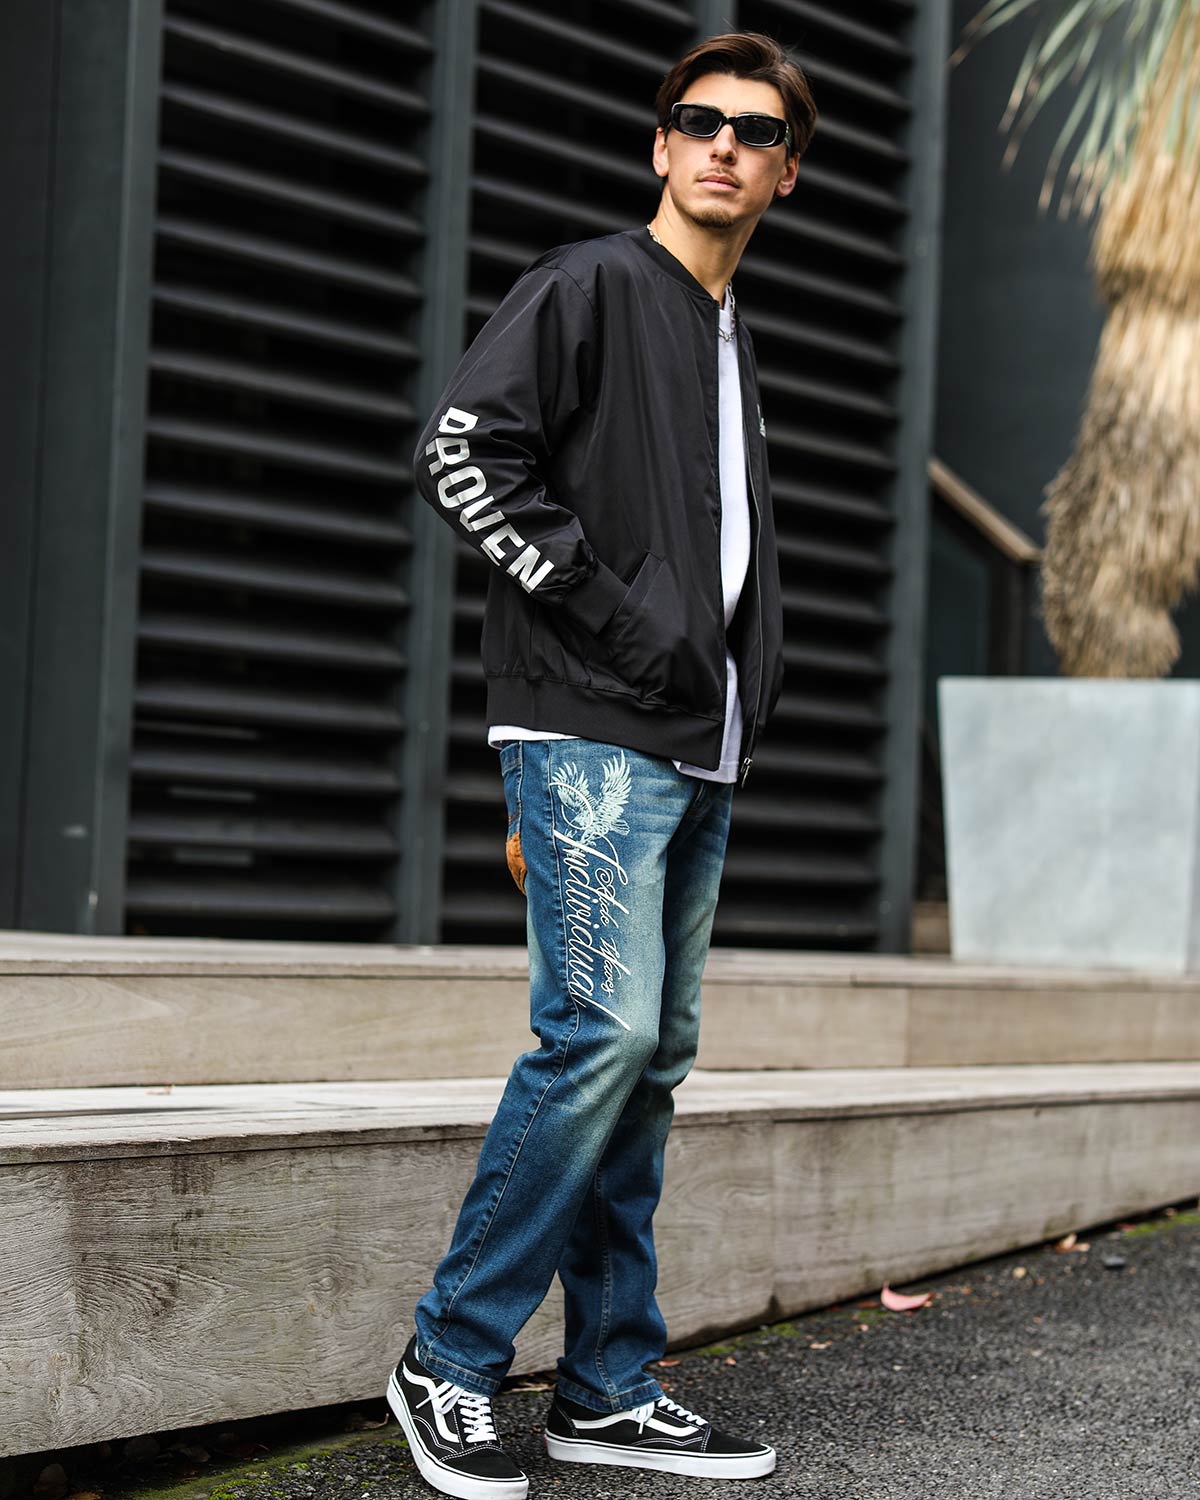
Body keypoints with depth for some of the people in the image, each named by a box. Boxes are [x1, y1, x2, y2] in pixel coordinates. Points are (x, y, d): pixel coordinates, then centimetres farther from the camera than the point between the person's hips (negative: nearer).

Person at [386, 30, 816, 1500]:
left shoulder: (731, 344, 23)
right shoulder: (590, 285, -2)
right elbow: (459, 449, -14)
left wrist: (743, 684, 13)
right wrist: (605, 607, -15)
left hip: (695, 757, 8)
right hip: (591, 736, -8)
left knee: (649, 1058, 7)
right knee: (603, 1028, -16)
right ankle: (449, 1359, -5)